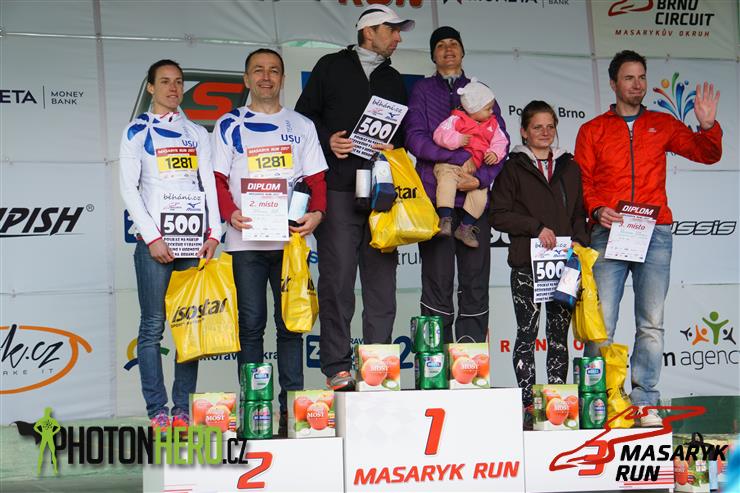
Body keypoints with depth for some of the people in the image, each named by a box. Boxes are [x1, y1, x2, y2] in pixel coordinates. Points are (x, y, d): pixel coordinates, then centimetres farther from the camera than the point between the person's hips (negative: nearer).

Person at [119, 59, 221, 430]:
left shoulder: (197, 134, 17)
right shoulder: (137, 132, 7)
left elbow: (210, 185, 12)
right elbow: (128, 188, 0)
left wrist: (213, 234, -1)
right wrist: (152, 237, -9)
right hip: (154, 242, -3)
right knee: (153, 326, -5)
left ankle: (183, 408, 5)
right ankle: (157, 410, -3)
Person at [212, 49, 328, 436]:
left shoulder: (301, 126, 15)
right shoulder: (230, 126, 10)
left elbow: (317, 178, 11)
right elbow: (217, 179, 3)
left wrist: (316, 212, -9)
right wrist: (231, 214, -15)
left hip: (290, 238, 1)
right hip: (246, 241, -1)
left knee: (291, 323, 2)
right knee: (251, 324, -1)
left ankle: (292, 407, 5)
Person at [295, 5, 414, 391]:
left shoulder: (393, 80, 22)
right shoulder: (331, 67, 9)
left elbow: (404, 128, 22)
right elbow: (304, 114, 7)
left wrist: (394, 146, 1)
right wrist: (327, 140, -10)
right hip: (338, 189, -4)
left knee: (381, 281, 1)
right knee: (337, 279, -7)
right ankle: (337, 369, -3)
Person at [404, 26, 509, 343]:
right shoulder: (422, 90, 12)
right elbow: (415, 139, -3)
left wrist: (482, 178, -8)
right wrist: (462, 158, -12)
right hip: (435, 197, -2)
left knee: (475, 281, 0)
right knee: (437, 281, -5)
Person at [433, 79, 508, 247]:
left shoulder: (492, 124, 16)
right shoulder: (456, 119, 1)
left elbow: (500, 141, 14)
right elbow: (440, 134, -7)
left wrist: (495, 153, -7)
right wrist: (457, 140, -19)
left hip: (473, 168, 4)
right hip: (449, 164, -4)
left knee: (480, 192, -15)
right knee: (447, 182, -33)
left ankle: (465, 228, -3)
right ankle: (445, 220, -31)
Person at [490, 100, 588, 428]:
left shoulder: (569, 168, 15)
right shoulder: (513, 168, 3)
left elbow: (580, 212, 18)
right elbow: (498, 215, -4)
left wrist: (578, 241, 0)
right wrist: (536, 227, -13)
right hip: (527, 263, -3)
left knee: (559, 333, 6)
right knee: (527, 332, -2)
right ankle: (527, 403, 0)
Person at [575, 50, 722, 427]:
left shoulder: (662, 125, 17)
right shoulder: (593, 130, 13)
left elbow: (706, 154, 15)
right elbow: (582, 181, 7)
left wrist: (708, 126, -4)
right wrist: (598, 210, -11)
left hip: (654, 233, 1)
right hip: (608, 232, -1)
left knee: (651, 323, 0)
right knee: (601, 323, -6)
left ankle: (645, 402, 3)